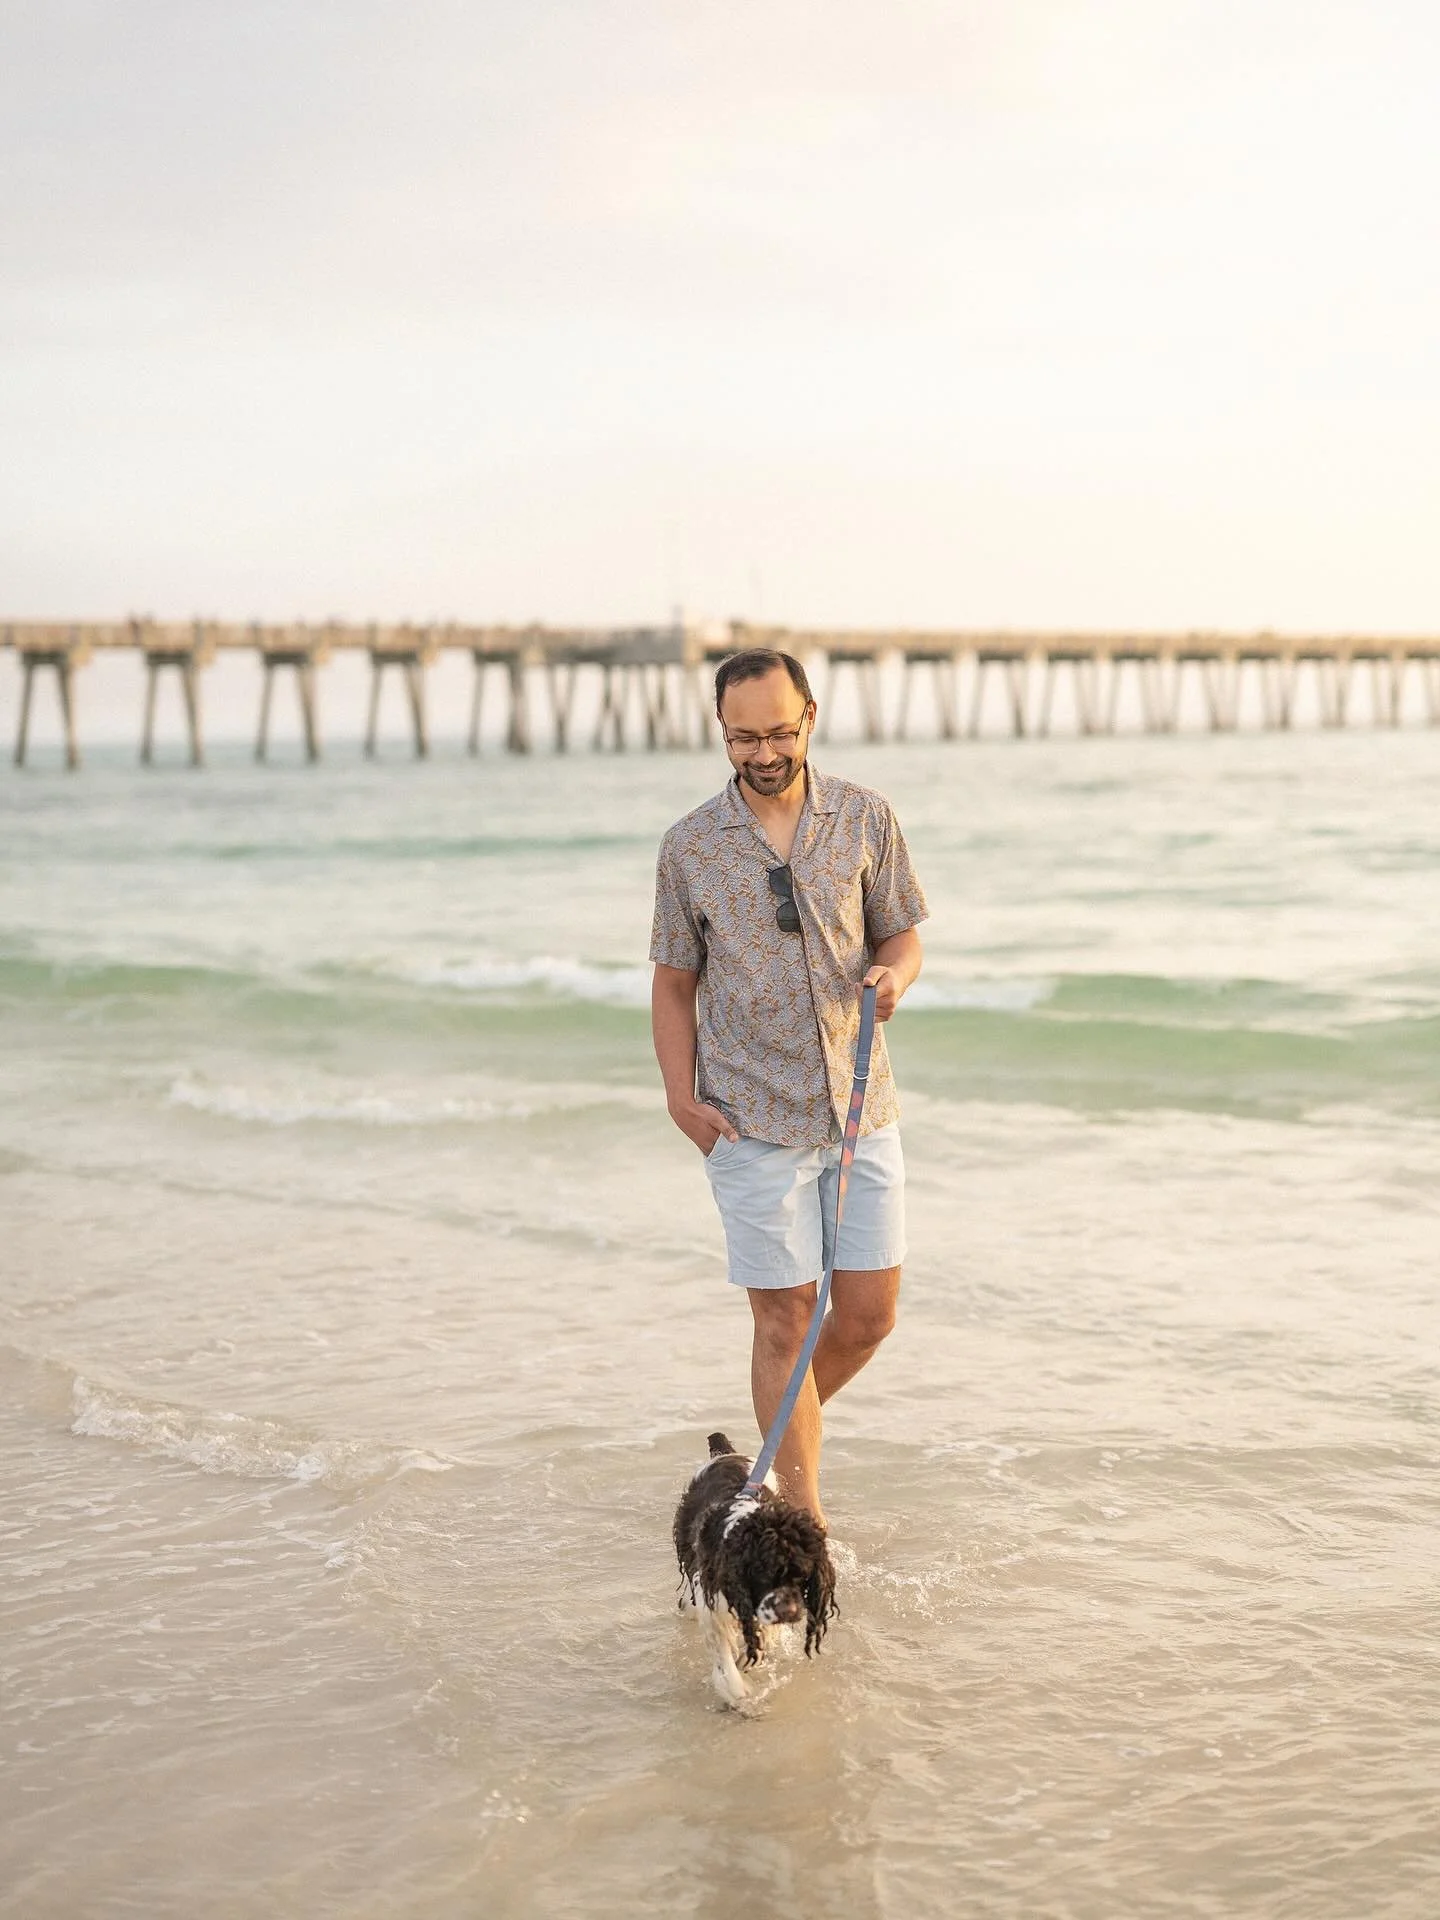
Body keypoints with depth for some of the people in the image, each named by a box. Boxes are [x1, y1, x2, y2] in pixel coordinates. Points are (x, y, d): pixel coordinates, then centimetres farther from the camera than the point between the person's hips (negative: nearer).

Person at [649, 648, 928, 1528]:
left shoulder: (867, 819, 1)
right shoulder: (690, 846, -2)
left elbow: (904, 936, 8)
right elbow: (674, 982, 5)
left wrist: (892, 974, -16)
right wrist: (682, 1096, -7)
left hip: (861, 1109, 2)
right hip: (753, 1123, -2)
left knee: (870, 1313, 6)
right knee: (785, 1321, -1)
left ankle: (787, 1435, 35)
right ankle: (807, 1521, 9)